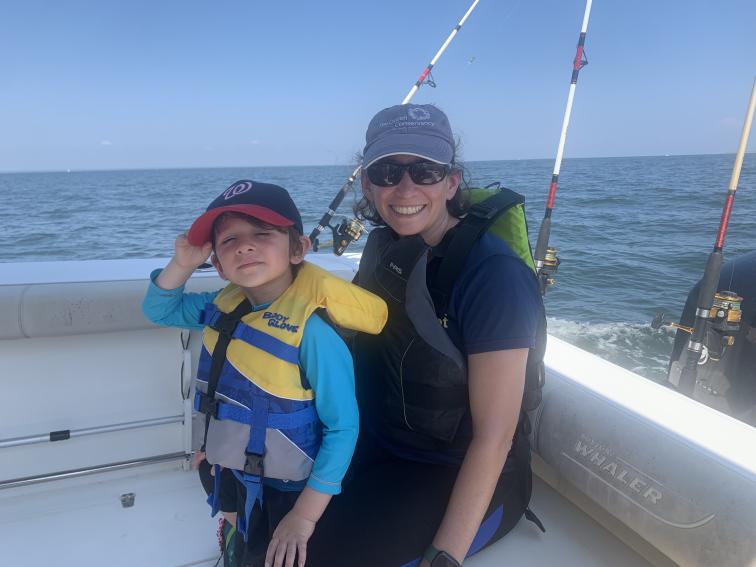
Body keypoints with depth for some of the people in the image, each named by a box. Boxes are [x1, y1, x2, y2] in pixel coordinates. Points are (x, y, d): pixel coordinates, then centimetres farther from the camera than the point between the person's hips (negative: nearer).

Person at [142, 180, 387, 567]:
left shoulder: (313, 331, -29)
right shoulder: (224, 307, -6)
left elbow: (342, 427, -24)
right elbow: (159, 310, 10)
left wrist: (305, 515, -19)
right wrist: (183, 263, -10)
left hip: (283, 492, -6)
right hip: (230, 473, 7)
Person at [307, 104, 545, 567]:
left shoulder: (494, 275, -25)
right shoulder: (384, 245, -4)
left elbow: (494, 436, -23)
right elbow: (358, 337, 11)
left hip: (465, 477, -5)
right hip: (381, 450, 6)